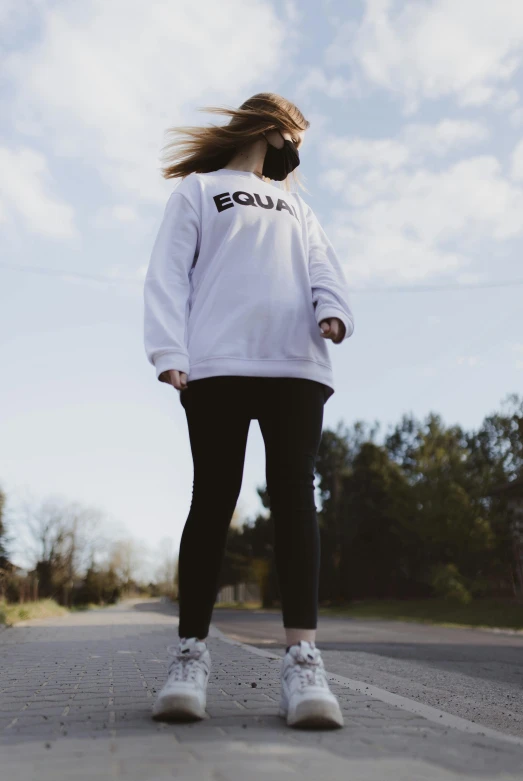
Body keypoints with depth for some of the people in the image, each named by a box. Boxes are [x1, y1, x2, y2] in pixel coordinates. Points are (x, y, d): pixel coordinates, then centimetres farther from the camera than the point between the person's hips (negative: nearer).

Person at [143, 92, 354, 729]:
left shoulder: (296, 206, 32)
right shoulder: (198, 188, 20)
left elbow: (322, 266, 15)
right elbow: (169, 271, 7)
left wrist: (333, 310, -9)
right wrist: (171, 353, -9)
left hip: (297, 366, 3)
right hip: (218, 366, -3)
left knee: (293, 497, -8)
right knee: (214, 500, -7)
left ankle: (302, 658, -12)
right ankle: (191, 654, 1)